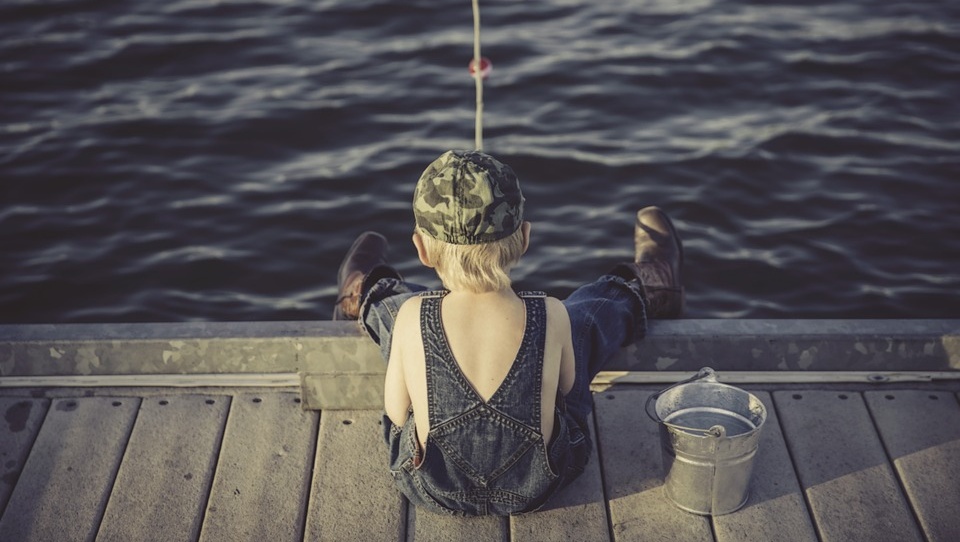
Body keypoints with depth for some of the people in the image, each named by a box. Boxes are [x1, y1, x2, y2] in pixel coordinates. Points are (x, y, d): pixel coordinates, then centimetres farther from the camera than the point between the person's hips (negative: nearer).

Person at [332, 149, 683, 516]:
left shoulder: (410, 317, -27)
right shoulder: (552, 317, -26)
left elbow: (397, 412, -12)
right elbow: (566, 389, -6)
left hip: (430, 491, 1)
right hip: (535, 488, 0)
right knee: (584, 318, 22)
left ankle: (366, 301, 62)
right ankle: (641, 295, 56)